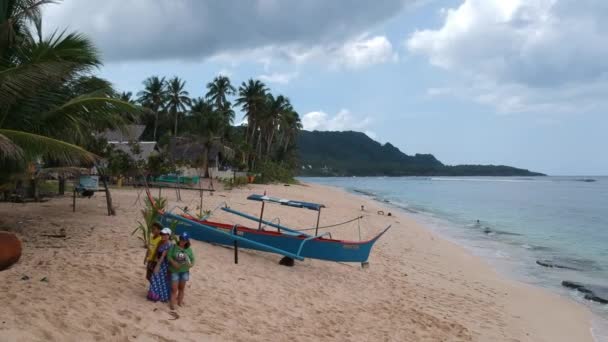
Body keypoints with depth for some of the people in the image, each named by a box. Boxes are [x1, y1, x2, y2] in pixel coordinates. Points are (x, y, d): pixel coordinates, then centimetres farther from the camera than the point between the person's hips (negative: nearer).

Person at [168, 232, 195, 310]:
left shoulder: (189, 249, -2)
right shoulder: (173, 247, -8)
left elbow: (192, 259, 2)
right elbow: (169, 256, -12)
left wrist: (191, 264, -18)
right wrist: (174, 263, -26)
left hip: (185, 271, 3)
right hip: (175, 271, -2)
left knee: (182, 287, 15)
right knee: (174, 288, -2)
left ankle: (180, 301, 31)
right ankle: (172, 304, 8)